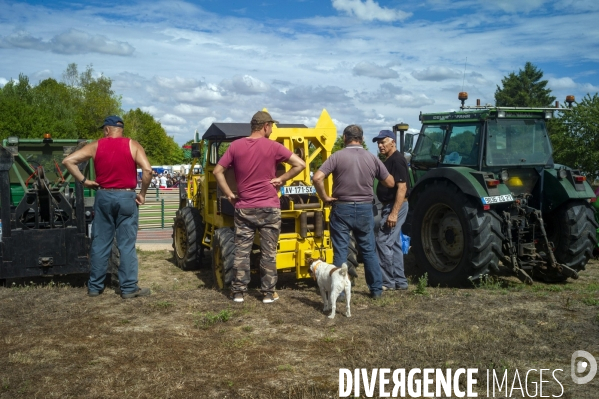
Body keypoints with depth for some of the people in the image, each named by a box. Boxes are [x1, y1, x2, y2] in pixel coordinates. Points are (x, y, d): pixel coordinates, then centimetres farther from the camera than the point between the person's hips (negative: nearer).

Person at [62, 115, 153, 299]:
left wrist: (83, 180, 4)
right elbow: (147, 169, -14)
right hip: (126, 197, -2)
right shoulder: (133, 145, -2)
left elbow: (68, 161, -1)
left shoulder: (96, 146, 4)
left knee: (100, 243, 10)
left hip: (103, 196, 2)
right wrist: (142, 193, -4)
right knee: (127, 245, 2)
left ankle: (95, 286, 17)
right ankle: (129, 288, 4)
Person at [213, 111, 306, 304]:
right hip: (269, 208, -2)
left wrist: (229, 194, 5)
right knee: (268, 252, 7)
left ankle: (238, 291, 15)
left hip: (244, 208, 2)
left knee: (241, 251, 10)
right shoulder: (273, 146, -6)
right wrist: (281, 179, -2)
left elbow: (217, 171, 1)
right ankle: (268, 293, 13)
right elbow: (300, 164, -9)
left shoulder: (236, 146, 1)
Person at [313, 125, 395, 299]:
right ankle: (376, 289, 20)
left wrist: (324, 197, -5)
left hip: (342, 208, -2)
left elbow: (317, 178, -18)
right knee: (369, 250, 14)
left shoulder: (337, 156, -8)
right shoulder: (372, 158, 0)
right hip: (365, 209, 3)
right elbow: (390, 183, 7)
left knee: (340, 251, 6)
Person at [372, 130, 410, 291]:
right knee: (394, 243, 12)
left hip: (395, 206, -10)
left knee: (383, 242, -9)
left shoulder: (397, 160, -16)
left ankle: (387, 281, -2)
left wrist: (394, 213, -27)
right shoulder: (388, 160, 15)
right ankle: (399, 281, 19)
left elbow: (402, 188, -23)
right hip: (390, 206, 11)